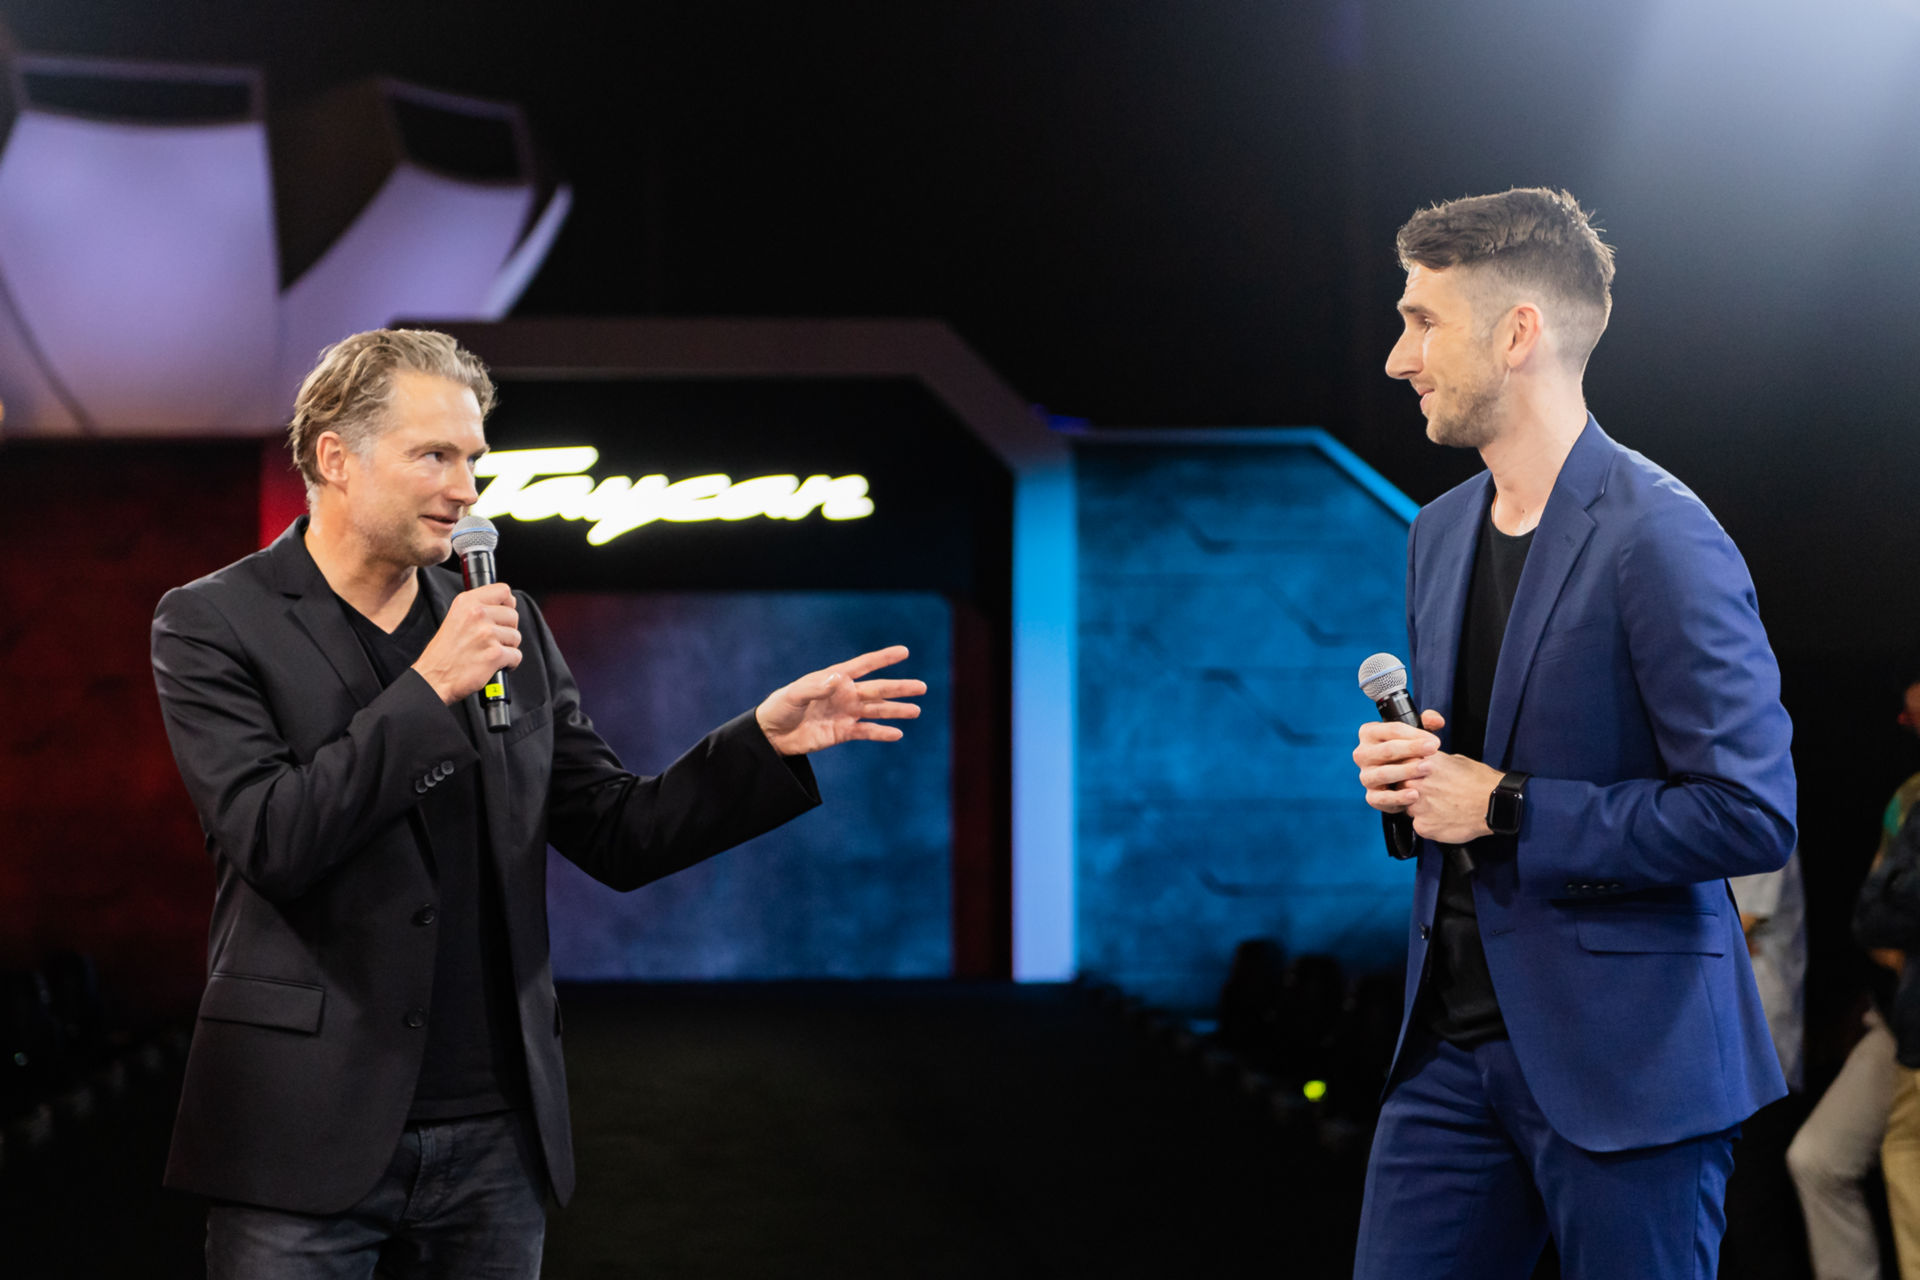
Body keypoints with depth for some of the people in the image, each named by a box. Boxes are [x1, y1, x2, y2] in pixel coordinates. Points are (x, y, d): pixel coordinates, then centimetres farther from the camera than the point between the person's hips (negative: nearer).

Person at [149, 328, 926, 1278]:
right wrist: (431, 688, -16)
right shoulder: (212, 624, -2)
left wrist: (767, 740, -2)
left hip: (494, 1143, 5)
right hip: (309, 1135, -4)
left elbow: (618, 837, 11)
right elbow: (270, 838, -15)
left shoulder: (506, 625, 12)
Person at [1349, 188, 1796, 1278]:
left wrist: (1504, 810, -16)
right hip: (1455, 1042, 8)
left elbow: (1753, 813, -19)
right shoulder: (1442, 532, 13)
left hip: (1626, 1062, -7)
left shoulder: (1660, 537, -14)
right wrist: (1402, 771, 2)